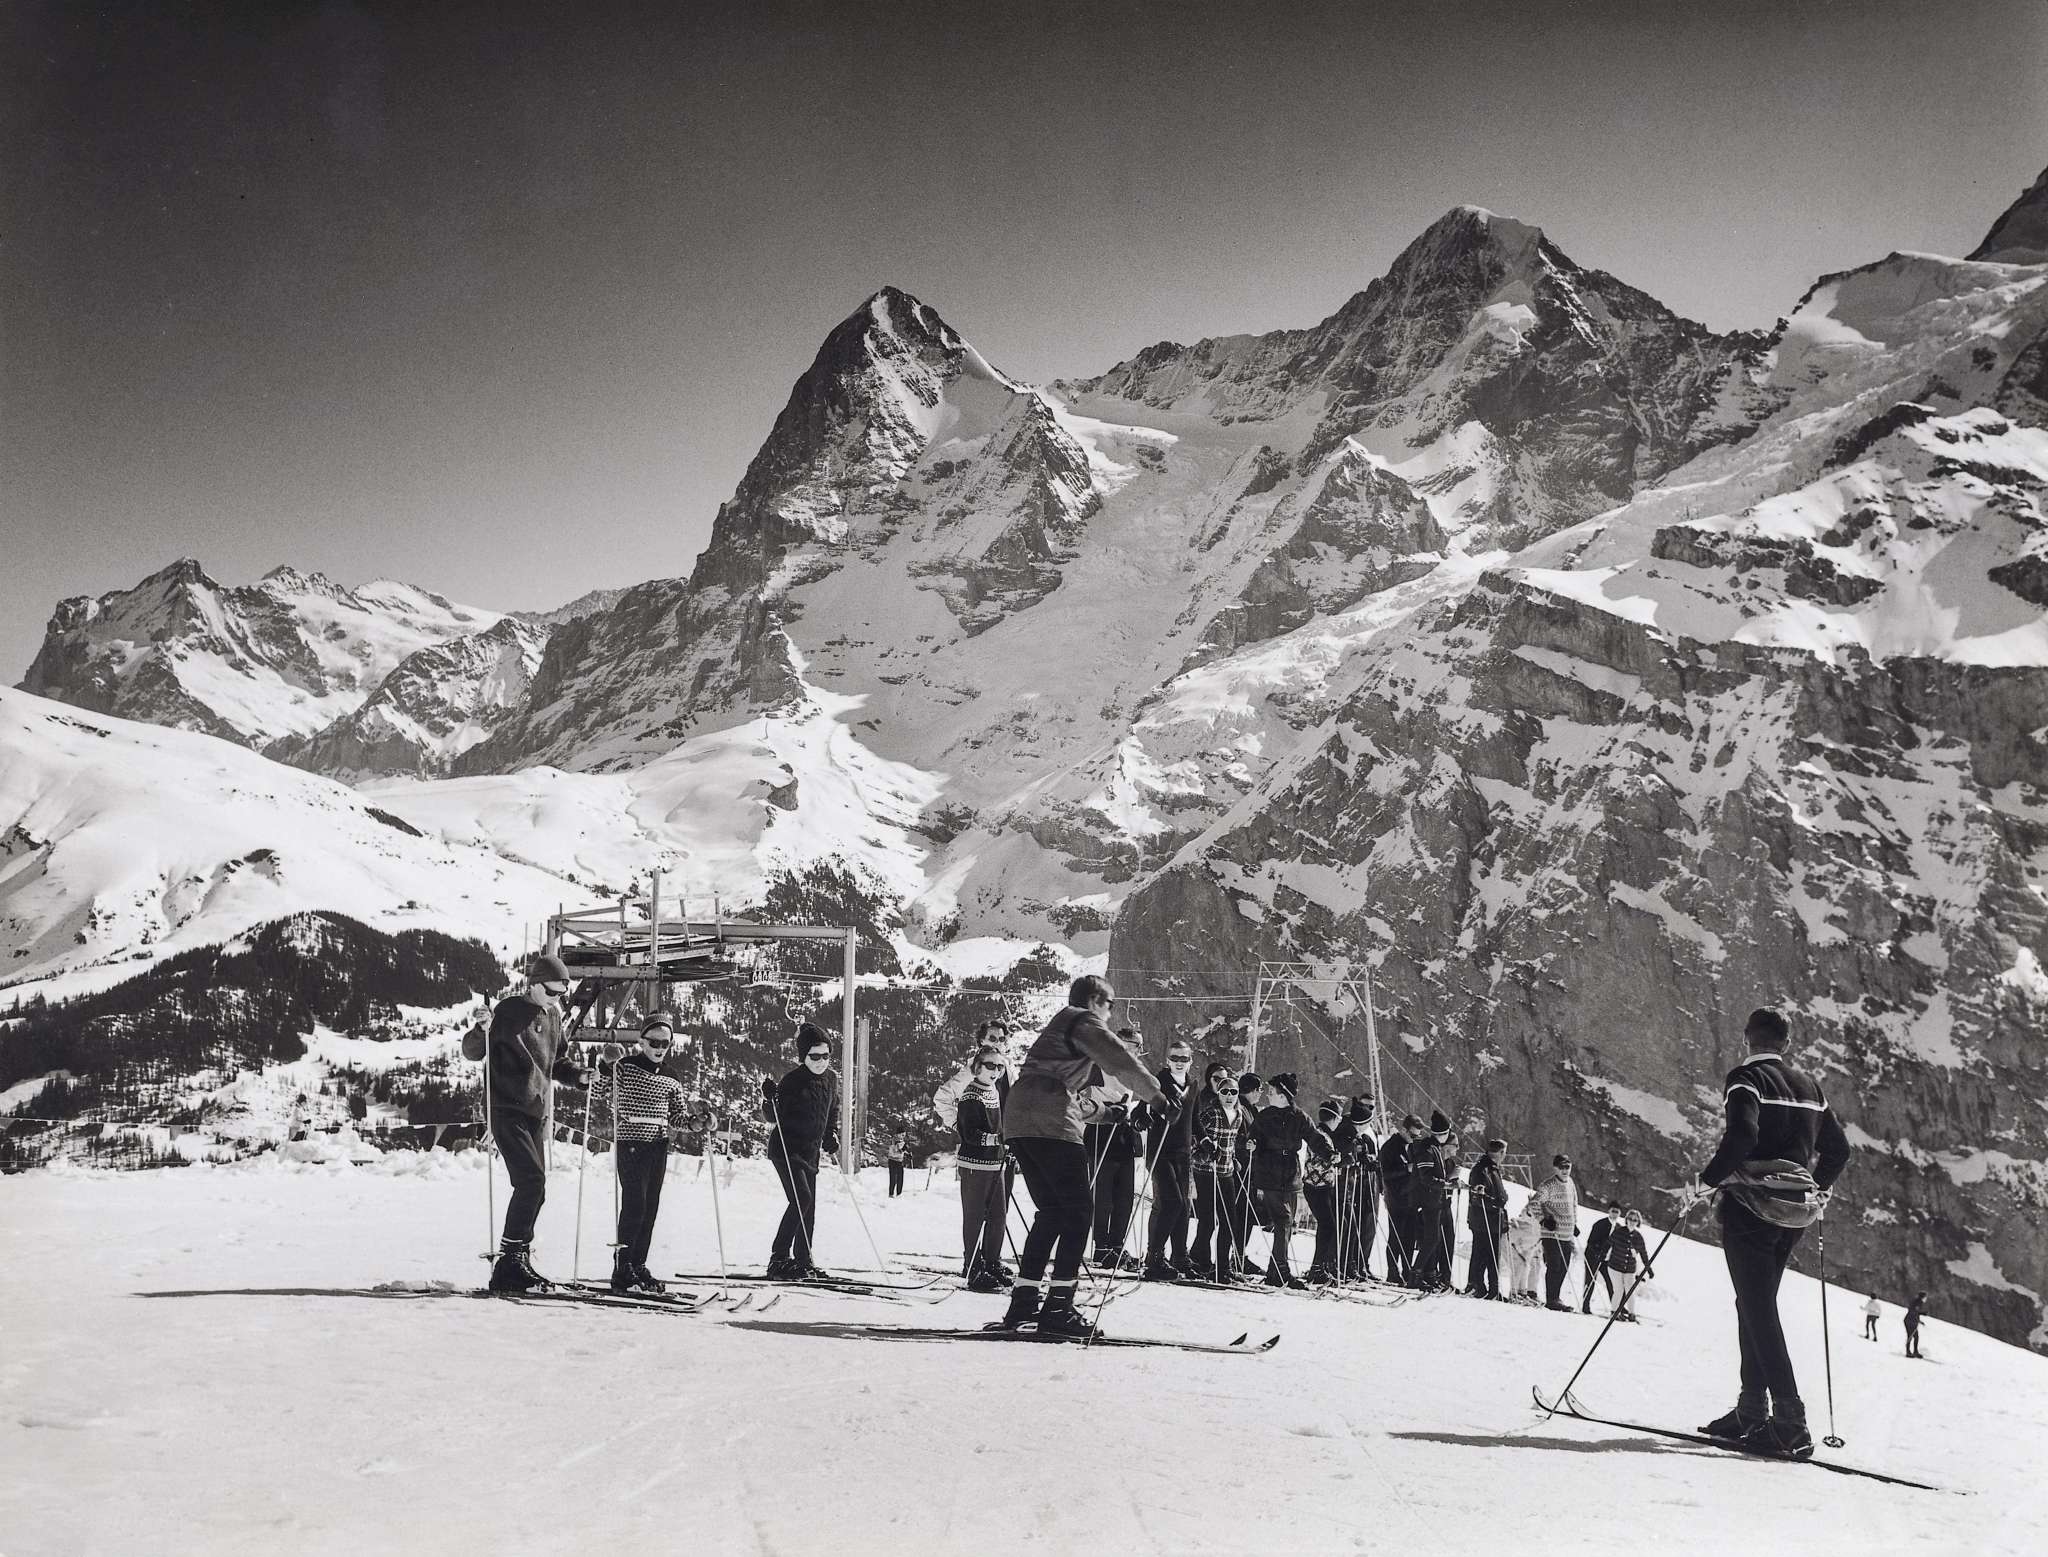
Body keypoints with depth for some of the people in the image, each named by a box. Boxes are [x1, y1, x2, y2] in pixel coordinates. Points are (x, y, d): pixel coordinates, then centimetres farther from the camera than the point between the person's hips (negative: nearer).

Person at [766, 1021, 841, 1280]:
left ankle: (803, 1261, 20)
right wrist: (772, 1099, -31)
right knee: (802, 1198, -19)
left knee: (809, 1208, 9)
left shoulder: (831, 1080, 5)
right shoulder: (793, 1081, -15)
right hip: (786, 1149, -7)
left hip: (810, 1151, 7)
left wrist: (831, 1136, 8)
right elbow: (778, 1117, -12)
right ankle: (779, 1259, -14)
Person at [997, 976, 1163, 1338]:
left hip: (1019, 1123, 10)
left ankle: (1024, 1300, 14)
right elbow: (1118, 1059, -13)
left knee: (1051, 1211, 16)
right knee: (1078, 1211, -6)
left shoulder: (1057, 1028, 31)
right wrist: (1154, 1092, -10)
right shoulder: (1084, 1022, 2)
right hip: (1052, 1125, -10)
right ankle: (1058, 1307, -12)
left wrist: (1098, 1104, 42)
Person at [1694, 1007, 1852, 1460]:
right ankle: (1751, 1411, 16)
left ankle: (1790, 1426, -14)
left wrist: (1707, 1178, -12)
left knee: (1758, 1311, -7)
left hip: (1750, 1206, -7)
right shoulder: (1809, 1087, 15)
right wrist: (1815, 1189, 29)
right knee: (1756, 1305, 16)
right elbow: (1838, 1149, 17)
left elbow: (1741, 1136, -22)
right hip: (1794, 1214, 7)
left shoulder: (1746, 1078, -7)